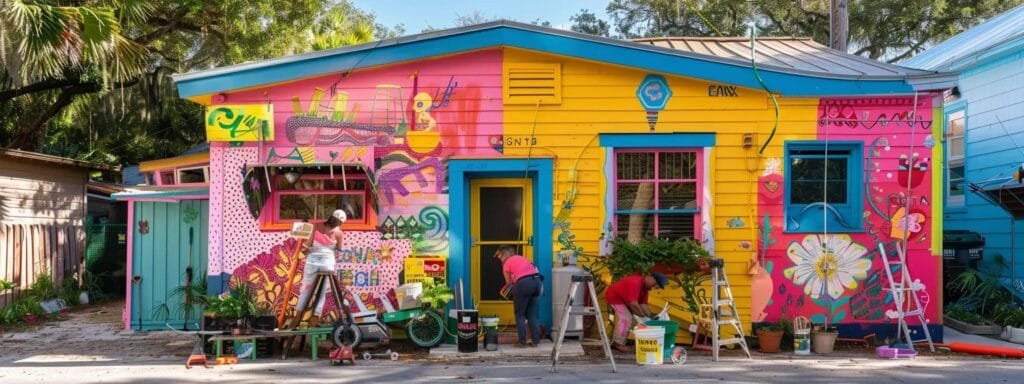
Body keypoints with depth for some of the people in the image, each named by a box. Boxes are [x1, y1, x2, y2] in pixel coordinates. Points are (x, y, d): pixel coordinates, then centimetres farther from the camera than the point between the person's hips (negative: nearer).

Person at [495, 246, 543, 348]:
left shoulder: (507, 263, 12)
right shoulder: (521, 257, 29)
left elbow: (509, 283, 13)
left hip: (524, 283, -6)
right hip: (537, 281, 6)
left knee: (520, 314, 9)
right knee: (532, 314, 16)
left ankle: (522, 342, 5)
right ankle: (536, 340, 15)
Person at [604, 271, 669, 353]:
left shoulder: (645, 286, -1)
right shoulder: (635, 283, -33)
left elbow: (642, 303, -1)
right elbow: (633, 303, -36)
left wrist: (650, 315, -11)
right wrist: (643, 316, -26)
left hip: (621, 297, 10)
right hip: (613, 296, -10)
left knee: (624, 319, 14)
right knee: (626, 319, -14)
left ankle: (615, 343, 20)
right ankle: (618, 344, -10)